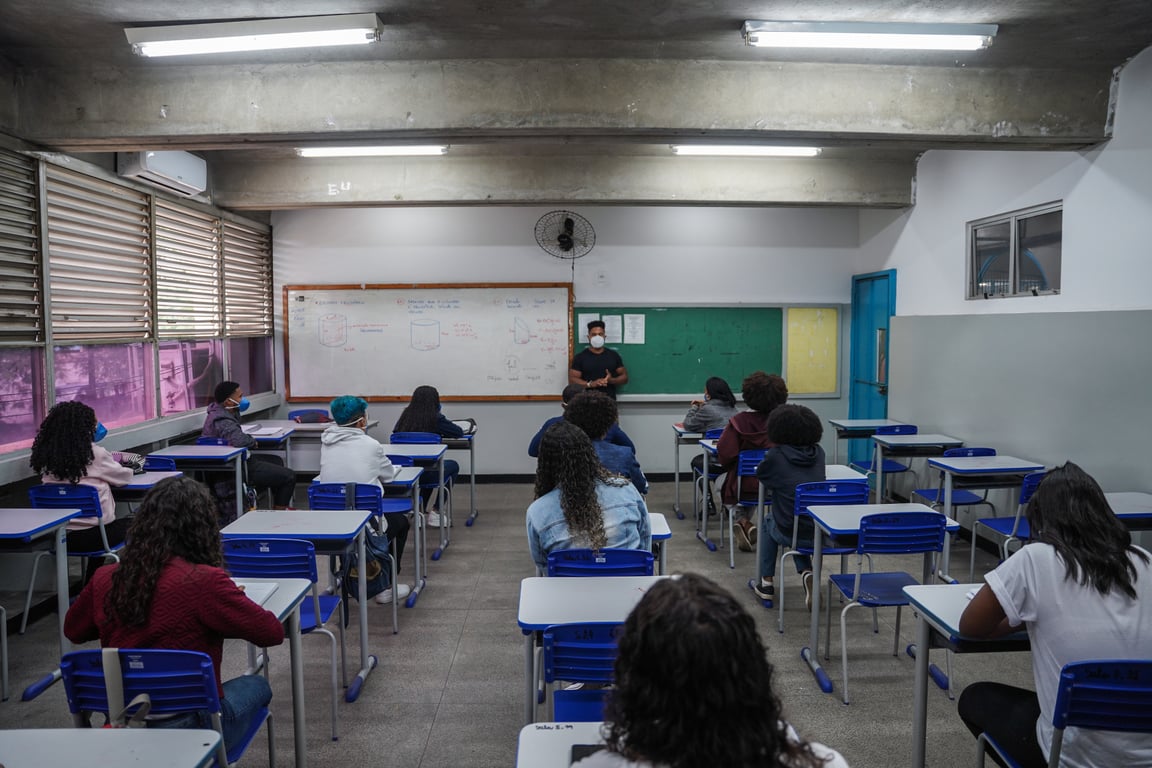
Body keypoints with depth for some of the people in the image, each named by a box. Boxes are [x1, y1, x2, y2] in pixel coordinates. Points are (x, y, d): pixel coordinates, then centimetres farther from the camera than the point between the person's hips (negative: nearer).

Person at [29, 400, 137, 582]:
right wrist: (129, 469, 22)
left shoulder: (46, 455, 1)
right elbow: (123, 476, 1)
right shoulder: (94, 454, -15)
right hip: (91, 535, -6)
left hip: (59, 536, 6)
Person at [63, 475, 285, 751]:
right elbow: (273, 632, -13)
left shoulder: (104, 580, -6)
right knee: (256, 685, 24)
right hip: (185, 728, -5)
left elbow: (73, 631, 16)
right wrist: (230, 600, 3)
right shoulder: (205, 581, -22)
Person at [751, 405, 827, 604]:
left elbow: (760, 475, 14)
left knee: (768, 522, 32)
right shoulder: (818, 453, 4)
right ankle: (807, 572, 12)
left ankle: (766, 583, 32)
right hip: (823, 533, 3)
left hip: (791, 534, -3)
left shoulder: (776, 455, -7)